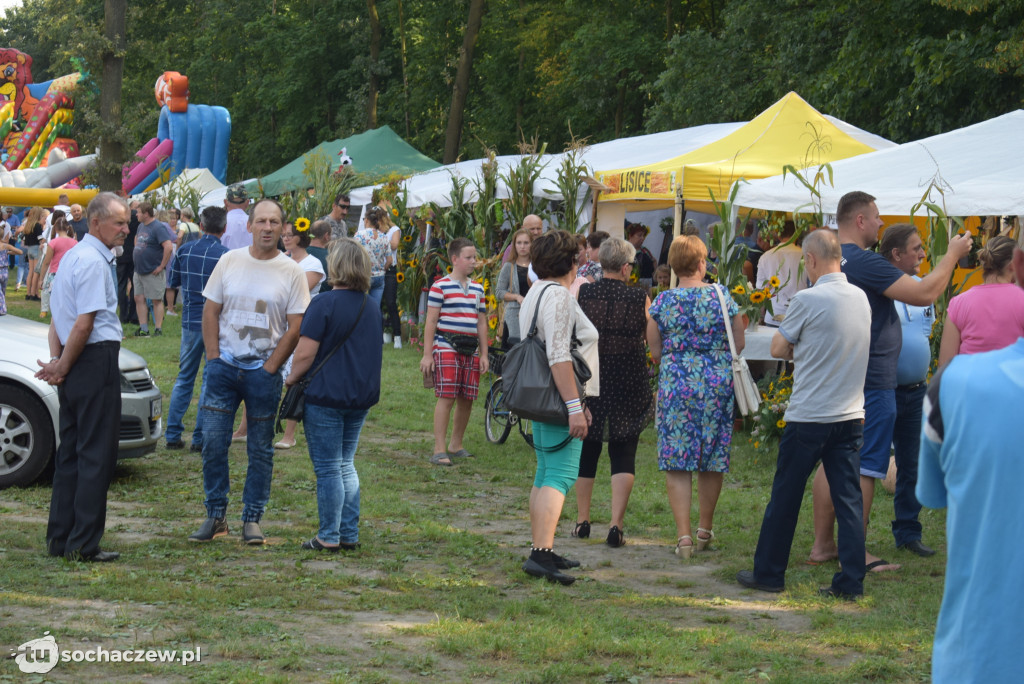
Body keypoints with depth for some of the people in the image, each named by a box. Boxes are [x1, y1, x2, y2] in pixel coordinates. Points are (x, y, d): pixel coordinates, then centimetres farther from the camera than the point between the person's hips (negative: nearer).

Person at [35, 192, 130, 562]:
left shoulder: (73, 255, 17)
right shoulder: (94, 261, -14)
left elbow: (57, 317, 18)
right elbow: (84, 323, -19)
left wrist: (57, 360, 6)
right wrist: (61, 367, -9)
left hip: (75, 365, 10)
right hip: (96, 360, -10)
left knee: (71, 452, 12)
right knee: (96, 455, -5)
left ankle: (60, 539, 16)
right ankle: (83, 544, -3)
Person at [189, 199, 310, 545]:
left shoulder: (291, 272, -1)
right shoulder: (229, 261, 5)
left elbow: (295, 328, -3)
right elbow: (211, 312, 7)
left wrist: (270, 368, -8)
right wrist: (214, 358, -2)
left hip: (264, 370, -1)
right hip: (223, 365, 1)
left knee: (261, 449, 4)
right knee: (213, 441, -2)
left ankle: (252, 520, 13)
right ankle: (215, 516, 10)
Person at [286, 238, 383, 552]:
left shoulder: (324, 304, -14)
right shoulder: (372, 308, 9)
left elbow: (305, 353, -17)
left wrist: (292, 378, -1)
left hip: (325, 396, -7)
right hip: (362, 397, 7)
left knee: (328, 469, 0)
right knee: (346, 466, 16)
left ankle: (329, 537, 4)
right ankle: (349, 534, 16)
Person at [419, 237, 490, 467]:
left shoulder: (477, 288, 14)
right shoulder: (441, 286, -4)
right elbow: (431, 321, -5)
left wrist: (483, 354, 12)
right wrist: (427, 354, -8)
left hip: (470, 350, 6)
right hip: (446, 347, -6)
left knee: (466, 399, 6)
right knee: (446, 397, -11)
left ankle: (456, 445, 21)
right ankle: (439, 450, -9)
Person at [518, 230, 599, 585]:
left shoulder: (536, 292, 18)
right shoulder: (557, 295, -14)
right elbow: (558, 356, -22)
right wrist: (574, 405, -24)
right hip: (558, 398, -11)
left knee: (545, 474, 14)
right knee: (561, 475, -14)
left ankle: (541, 551, 18)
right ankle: (541, 553, -23)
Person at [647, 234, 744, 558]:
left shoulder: (662, 303, -3)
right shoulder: (722, 297, -2)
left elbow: (655, 354, 2)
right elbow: (739, 344, 4)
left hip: (676, 384, -1)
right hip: (717, 384, 1)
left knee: (676, 462, 2)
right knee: (713, 459, 14)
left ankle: (683, 536, -5)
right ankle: (705, 530, 26)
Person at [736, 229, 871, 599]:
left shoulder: (807, 299, -14)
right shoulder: (861, 298, 5)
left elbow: (778, 348, -4)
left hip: (808, 416, -5)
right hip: (851, 415, 5)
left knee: (785, 498, 7)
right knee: (848, 499, 6)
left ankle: (768, 573, 17)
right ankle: (852, 580, 5)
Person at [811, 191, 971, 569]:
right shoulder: (866, 262, -19)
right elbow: (924, 294, -21)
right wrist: (953, 254, -8)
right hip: (871, 382, -9)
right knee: (863, 467, -3)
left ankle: (822, 544, 18)